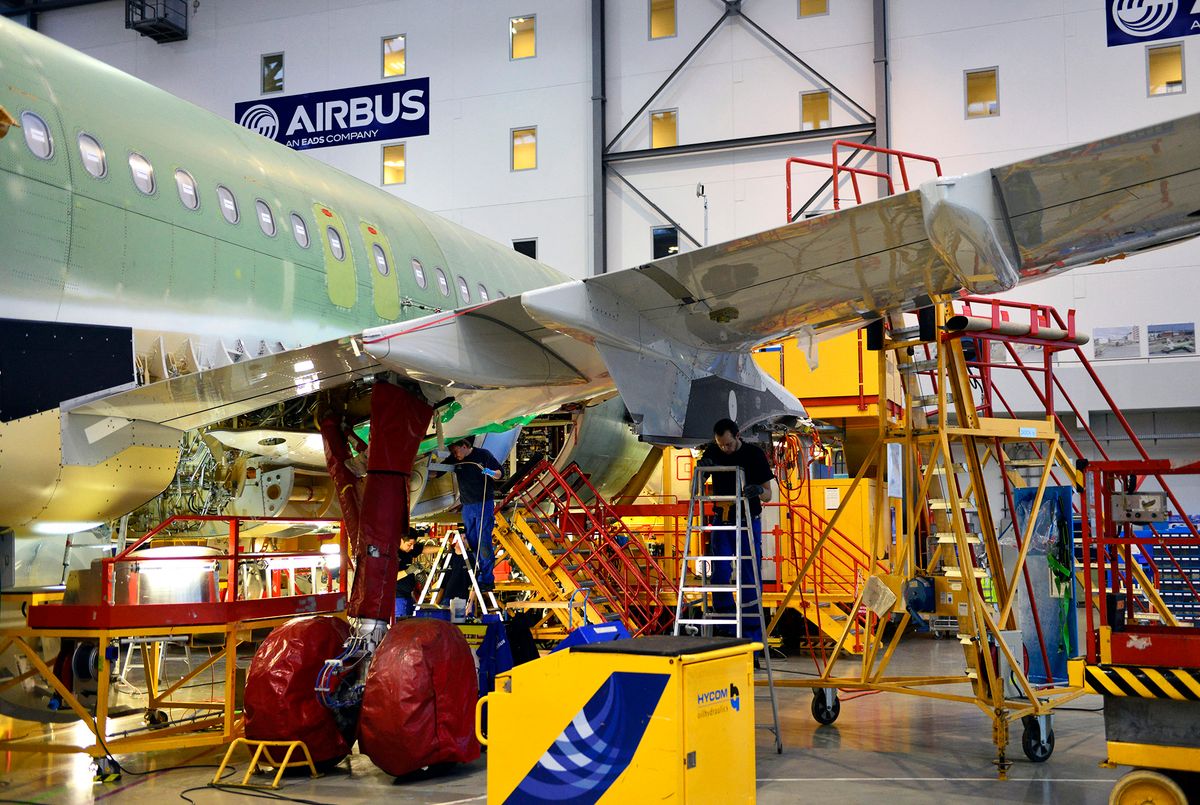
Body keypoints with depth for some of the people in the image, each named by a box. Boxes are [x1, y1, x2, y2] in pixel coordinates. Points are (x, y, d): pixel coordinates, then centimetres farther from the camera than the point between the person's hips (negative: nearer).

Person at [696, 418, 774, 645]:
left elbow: (768, 495, -5)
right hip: (721, 522, 2)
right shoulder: (712, 452, 0)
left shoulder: (754, 454, -7)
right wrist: (701, 469, -13)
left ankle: (751, 636, 3)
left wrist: (759, 491, -29)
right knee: (719, 575, -8)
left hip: (748, 524, -2)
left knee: (750, 580, -3)